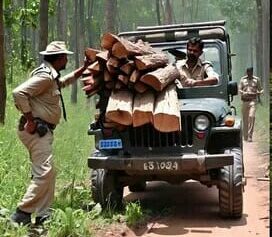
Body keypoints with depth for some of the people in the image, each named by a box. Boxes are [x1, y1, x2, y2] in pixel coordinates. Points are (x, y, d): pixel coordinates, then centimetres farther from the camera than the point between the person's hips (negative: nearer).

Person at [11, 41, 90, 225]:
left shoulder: (52, 77, 17)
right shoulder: (44, 76, -15)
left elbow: (64, 81, 40)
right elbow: (18, 93, -25)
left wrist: (84, 68, 33)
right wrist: (30, 120, -23)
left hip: (43, 131, 11)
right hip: (36, 130, -11)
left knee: (49, 173, 11)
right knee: (44, 173, -16)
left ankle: (43, 216, 13)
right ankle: (22, 213, -12)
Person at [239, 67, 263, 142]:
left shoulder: (257, 79, 7)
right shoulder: (242, 79, 9)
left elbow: (260, 90, 11)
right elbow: (240, 90, 6)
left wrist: (258, 93, -11)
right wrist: (246, 93, -13)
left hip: (253, 100, -2)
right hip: (244, 100, 2)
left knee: (251, 116, -17)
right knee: (245, 118, 5)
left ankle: (250, 136, -18)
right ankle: (245, 136, 17)